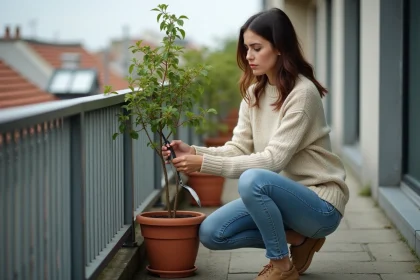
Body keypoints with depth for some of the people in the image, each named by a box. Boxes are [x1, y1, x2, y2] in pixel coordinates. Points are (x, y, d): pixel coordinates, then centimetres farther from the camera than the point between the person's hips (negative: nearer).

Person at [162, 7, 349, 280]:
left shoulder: (302, 92, -20)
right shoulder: (254, 92, 5)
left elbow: (274, 159, -26)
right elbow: (239, 148, 0)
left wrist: (205, 164, -29)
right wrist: (194, 152, -18)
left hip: (320, 203, -8)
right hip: (285, 195, 8)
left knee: (253, 180, -35)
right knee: (211, 233, -7)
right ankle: (298, 239, 8)